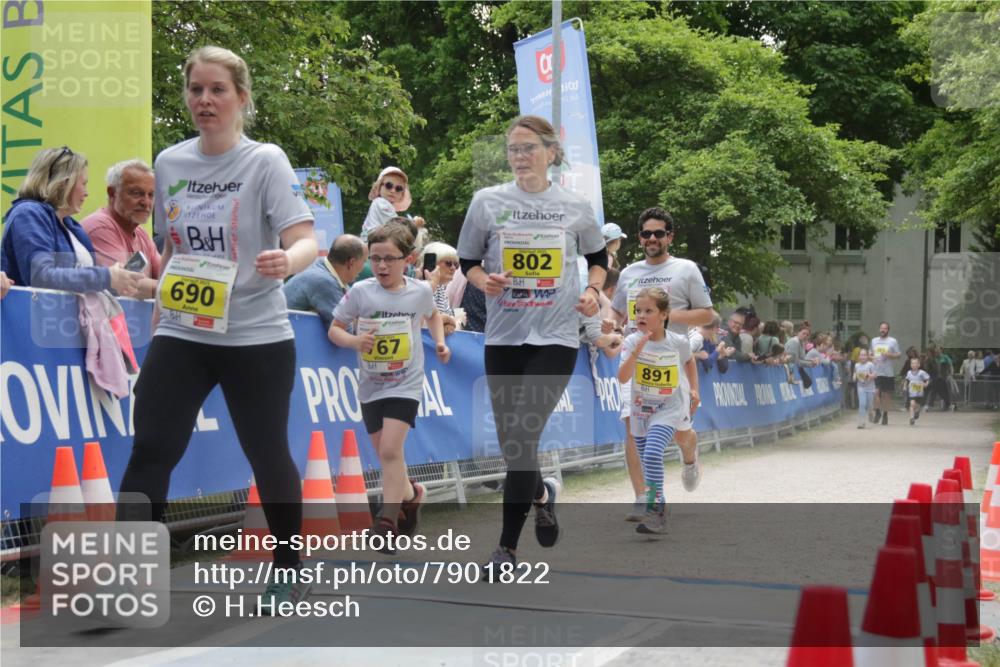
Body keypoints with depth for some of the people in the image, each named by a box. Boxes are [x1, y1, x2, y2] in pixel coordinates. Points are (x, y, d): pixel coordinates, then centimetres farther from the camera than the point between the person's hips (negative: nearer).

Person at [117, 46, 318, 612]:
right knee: (150, 453, -5)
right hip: (181, 336, 4)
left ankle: (290, 570, 30)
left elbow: (307, 241, -20)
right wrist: (160, 303, 17)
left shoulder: (266, 161, -10)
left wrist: (287, 260, -42)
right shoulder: (169, 163, 5)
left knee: (268, 456, 8)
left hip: (257, 337, -3)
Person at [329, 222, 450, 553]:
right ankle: (410, 493, 40)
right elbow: (334, 328, -1)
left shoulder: (420, 291, -3)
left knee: (390, 449, -18)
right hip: (370, 385, 2)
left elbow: (433, 315, 20)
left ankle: (388, 521, -10)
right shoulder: (360, 292, -7)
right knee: (385, 455, 11)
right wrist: (353, 341, -21)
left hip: (405, 384, -2)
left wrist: (440, 342, 5)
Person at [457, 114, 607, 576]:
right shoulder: (487, 202, 2)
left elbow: (597, 256, 18)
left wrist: (593, 290, -1)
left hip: (555, 336, -2)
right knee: (510, 442, 7)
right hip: (503, 336, 2)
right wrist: (484, 281, -12)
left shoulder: (575, 207, 3)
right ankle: (540, 494, 41)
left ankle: (508, 546, -1)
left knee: (522, 438, -13)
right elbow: (467, 261, 9)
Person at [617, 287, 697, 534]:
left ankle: (655, 512, -21)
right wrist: (636, 351, -34)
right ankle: (660, 507, 35)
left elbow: (689, 361, 13)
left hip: (668, 409, -3)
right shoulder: (632, 342, -12)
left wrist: (694, 390, 12)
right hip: (640, 410, 3)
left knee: (652, 454, -24)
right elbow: (623, 378, -24)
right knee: (646, 460, 14)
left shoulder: (678, 342, -12)